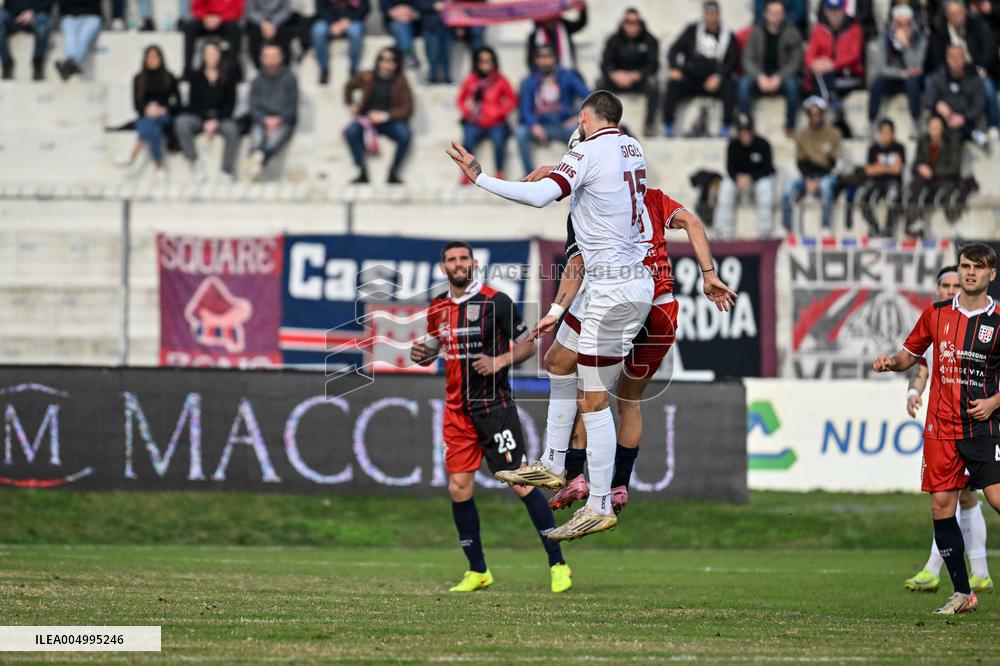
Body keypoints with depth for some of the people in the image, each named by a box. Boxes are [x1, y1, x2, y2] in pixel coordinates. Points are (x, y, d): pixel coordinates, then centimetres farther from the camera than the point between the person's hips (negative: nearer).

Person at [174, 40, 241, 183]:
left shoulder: (228, 74, 2)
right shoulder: (196, 76, 5)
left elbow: (230, 102, 1)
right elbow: (193, 102, 3)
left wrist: (216, 121, -12)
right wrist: (206, 122, -12)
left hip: (221, 117, -1)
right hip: (199, 116, 1)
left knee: (231, 129, -36)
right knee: (181, 123, -30)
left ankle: (228, 171, -24)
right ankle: (195, 162, -22)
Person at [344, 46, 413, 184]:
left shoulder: (400, 82, -6)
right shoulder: (367, 78, -1)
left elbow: (407, 109, -10)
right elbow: (349, 87, 20)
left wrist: (386, 115, -23)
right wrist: (350, 105, 6)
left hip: (391, 122, -2)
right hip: (367, 120, 2)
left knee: (404, 134, -33)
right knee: (351, 131, -30)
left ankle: (394, 172, -15)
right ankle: (362, 172, -19)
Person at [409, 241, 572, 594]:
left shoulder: (496, 301, -7)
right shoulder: (438, 308, 10)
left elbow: (528, 344, -3)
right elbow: (433, 348, 24)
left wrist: (499, 362, -19)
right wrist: (420, 353, 1)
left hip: (495, 405, -5)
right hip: (457, 411, 5)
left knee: (520, 483, -9)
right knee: (459, 489, 1)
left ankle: (558, 564, -4)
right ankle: (477, 571, 13)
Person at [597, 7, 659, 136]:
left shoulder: (649, 40, -4)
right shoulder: (614, 40, 1)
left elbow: (652, 65, -13)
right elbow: (605, 64, -7)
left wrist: (634, 76, -30)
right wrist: (615, 75, -30)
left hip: (640, 78, -2)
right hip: (619, 79, 2)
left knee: (652, 83, -35)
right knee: (600, 83, -28)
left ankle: (650, 124, -26)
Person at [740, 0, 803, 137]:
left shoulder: (792, 33, -4)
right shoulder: (756, 32, 0)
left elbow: (795, 61, -7)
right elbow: (748, 59, -3)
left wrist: (778, 78, -22)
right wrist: (760, 77, -21)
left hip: (783, 74, -1)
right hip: (760, 74, 1)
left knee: (791, 84, -36)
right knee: (744, 83, -31)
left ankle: (790, 126, -22)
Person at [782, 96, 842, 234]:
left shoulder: (833, 134, -1)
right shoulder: (801, 135, 6)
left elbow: (833, 162, -6)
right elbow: (801, 161, 2)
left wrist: (818, 181, -19)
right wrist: (808, 180, -17)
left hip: (827, 175, -2)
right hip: (807, 175, 2)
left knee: (826, 185, -38)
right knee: (790, 186, -28)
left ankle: (826, 227, -35)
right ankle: (786, 227, -26)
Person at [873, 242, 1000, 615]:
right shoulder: (936, 314, 8)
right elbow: (910, 355, 19)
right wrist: (890, 362, -1)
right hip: (941, 426, 3)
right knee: (941, 506, 0)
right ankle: (962, 593, 8)